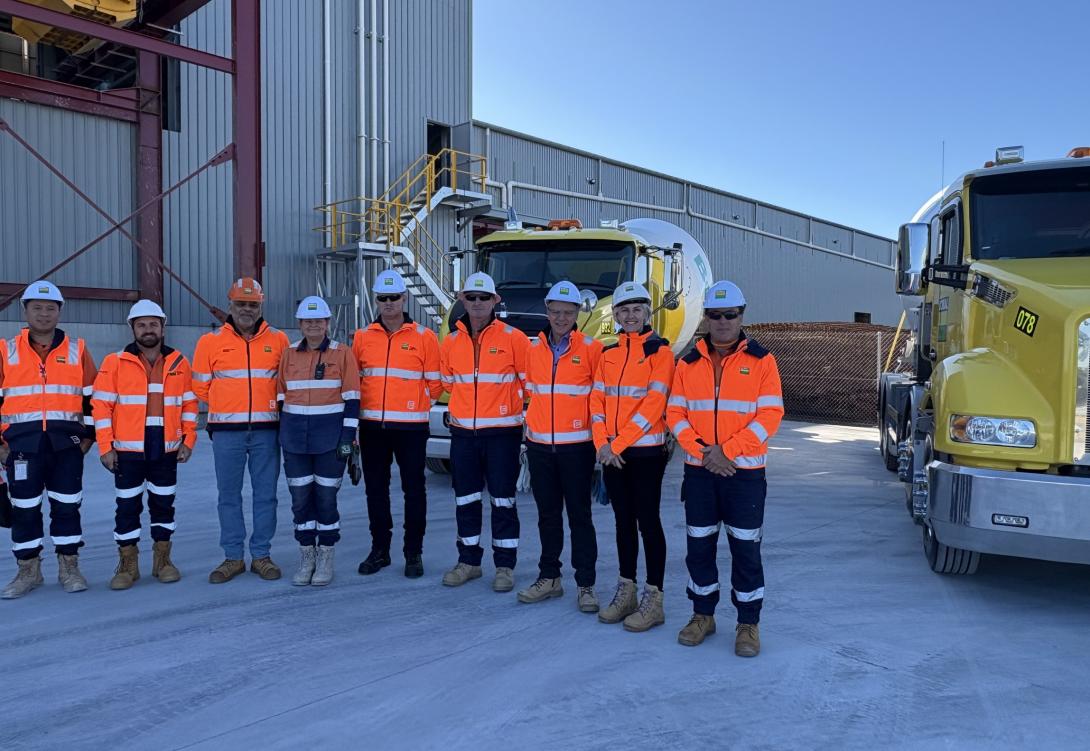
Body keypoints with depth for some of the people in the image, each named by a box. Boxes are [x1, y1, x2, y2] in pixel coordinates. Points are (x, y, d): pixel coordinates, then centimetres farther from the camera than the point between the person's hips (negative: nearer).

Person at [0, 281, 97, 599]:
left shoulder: (77, 350, 6)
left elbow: (93, 397, 9)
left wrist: (88, 435, 5)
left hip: (66, 442, 0)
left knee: (67, 505, 5)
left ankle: (69, 567, 16)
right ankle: (28, 569, 20)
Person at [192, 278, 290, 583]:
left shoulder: (278, 340, 6)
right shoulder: (211, 341, 5)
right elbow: (200, 387, 11)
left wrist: (264, 405, 6)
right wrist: (226, 407, 11)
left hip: (266, 430, 0)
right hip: (226, 432, 0)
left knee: (266, 494, 5)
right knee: (229, 495, 6)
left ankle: (261, 555, 16)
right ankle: (233, 557, 17)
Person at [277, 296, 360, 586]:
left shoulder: (342, 353, -2)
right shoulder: (288, 354, 9)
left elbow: (352, 398, -4)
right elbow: (281, 396, 13)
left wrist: (348, 437, -10)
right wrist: (282, 434, 9)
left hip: (330, 435, -3)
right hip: (295, 436, 3)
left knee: (326, 496, 2)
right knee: (300, 497, 7)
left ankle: (326, 559, 16)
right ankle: (306, 558, 20)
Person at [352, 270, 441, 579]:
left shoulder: (424, 337, -1)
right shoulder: (362, 337, 7)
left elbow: (435, 384, 1)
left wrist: (412, 403, 4)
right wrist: (369, 403, 6)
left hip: (410, 427, -3)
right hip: (372, 426, 3)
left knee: (413, 489, 3)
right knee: (375, 489, 11)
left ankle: (413, 552, 15)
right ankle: (379, 550, 24)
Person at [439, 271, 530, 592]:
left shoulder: (513, 338, -7)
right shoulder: (451, 342, 5)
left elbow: (532, 379, -1)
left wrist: (508, 406, 3)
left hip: (502, 432, -4)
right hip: (463, 432, 4)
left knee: (503, 499, 4)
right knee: (465, 499, 12)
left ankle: (505, 566, 15)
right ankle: (468, 561, 26)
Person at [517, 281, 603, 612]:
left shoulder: (592, 349, -4)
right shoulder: (533, 348, 7)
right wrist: (530, 427, 11)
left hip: (576, 447, -4)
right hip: (539, 446, 4)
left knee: (580, 516, 3)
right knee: (547, 515, 14)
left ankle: (586, 585, 13)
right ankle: (549, 578, 26)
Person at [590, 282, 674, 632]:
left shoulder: (659, 350, -6)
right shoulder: (609, 353, 11)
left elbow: (654, 403, -15)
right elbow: (597, 400, 8)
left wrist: (619, 442, -15)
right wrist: (602, 443, -6)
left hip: (645, 450, -5)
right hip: (611, 452, 6)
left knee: (647, 522, -1)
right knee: (624, 521, 13)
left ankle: (654, 600, 8)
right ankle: (626, 591, 23)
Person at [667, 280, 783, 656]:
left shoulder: (761, 361, -2)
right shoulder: (689, 363, 7)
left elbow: (770, 415, -9)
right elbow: (675, 414, 3)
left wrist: (727, 451, -15)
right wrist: (702, 452, -12)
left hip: (744, 471, -3)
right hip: (698, 470, 3)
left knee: (746, 548, 3)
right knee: (699, 544, 10)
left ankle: (748, 624, 17)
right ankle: (703, 615, 26)